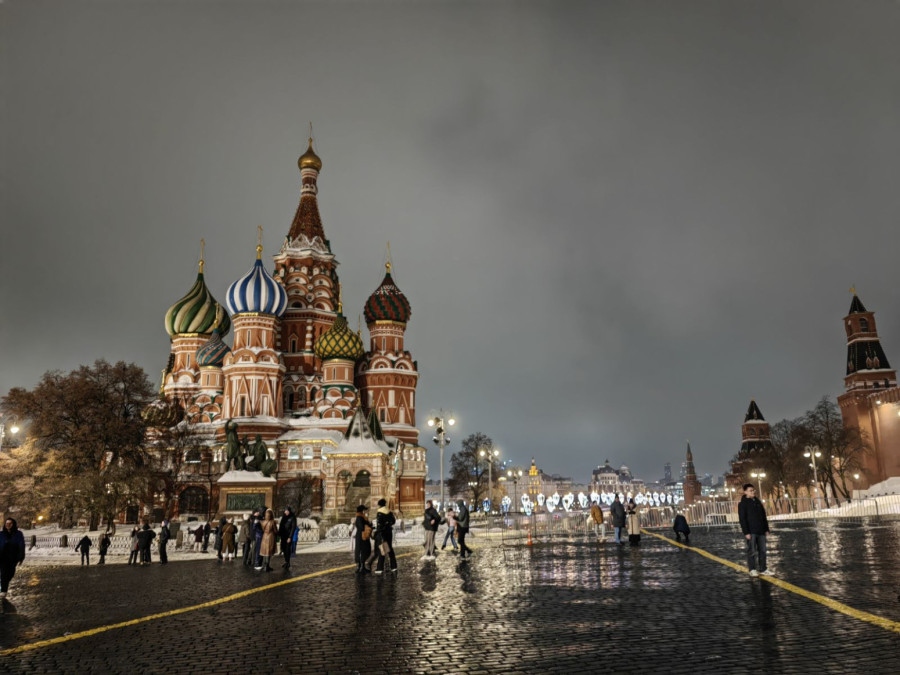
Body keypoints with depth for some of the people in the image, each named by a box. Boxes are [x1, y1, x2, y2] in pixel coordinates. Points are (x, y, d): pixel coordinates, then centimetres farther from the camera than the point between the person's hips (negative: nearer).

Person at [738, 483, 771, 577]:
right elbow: (742, 519, -10)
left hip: (761, 531, 6)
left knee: (762, 551, 8)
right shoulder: (743, 504, -6)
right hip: (751, 532, -6)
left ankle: (763, 569, 15)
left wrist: (766, 529, 12)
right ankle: (752, 570, 5)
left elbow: (764, 517, 19)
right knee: (752, 551, -2)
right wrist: (746, 532, -15)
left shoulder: (758, 502, 13)